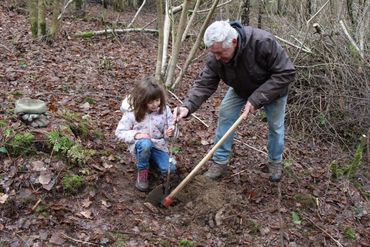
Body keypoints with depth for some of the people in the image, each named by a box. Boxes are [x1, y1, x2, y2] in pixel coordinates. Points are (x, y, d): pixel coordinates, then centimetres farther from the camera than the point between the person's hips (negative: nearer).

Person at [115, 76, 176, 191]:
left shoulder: (165, 109, -10)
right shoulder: (132, 113, -17)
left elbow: (170, 128, -1)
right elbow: (120, 132, -10)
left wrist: (170, 132, -27)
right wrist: (135, 135, -28)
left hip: (158, 145, 3)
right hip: (140, 144, -3)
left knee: (169, 170, -15)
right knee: (145, 143, -40)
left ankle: (151, 157, 18)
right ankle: (142, 171, -11)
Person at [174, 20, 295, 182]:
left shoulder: (263, 42, -43)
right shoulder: (216, 57, -29)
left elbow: (286, 73, -38)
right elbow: (204, 83, -28)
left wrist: (256, 99, -42)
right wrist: (187, 106, -47)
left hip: (273, 89, -3)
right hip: (241, 89, 3)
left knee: (275, 126, 6)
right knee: (225, 116, -8)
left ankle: (276, 162, 33)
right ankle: (220, 162, 7)